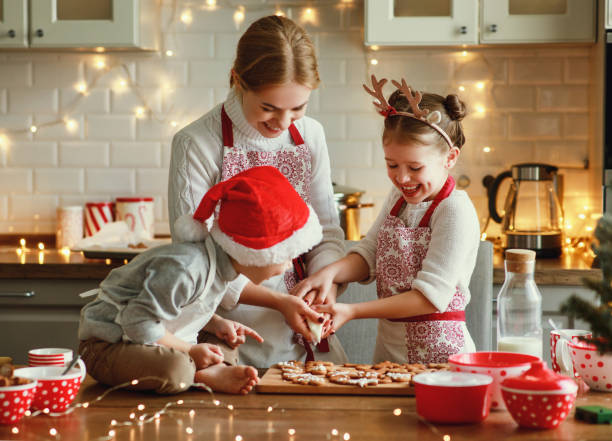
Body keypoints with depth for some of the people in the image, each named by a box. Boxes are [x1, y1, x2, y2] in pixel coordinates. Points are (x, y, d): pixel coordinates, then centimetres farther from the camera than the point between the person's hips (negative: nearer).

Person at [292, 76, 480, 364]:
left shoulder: (455, 211, -13)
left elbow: (430, 296, -17)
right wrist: (331, 272, -12)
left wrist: (352, 312, -18)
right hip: (388, 347, 6)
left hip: (439, 352, -6)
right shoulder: (398, 198, 12)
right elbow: (368, 255, 10)